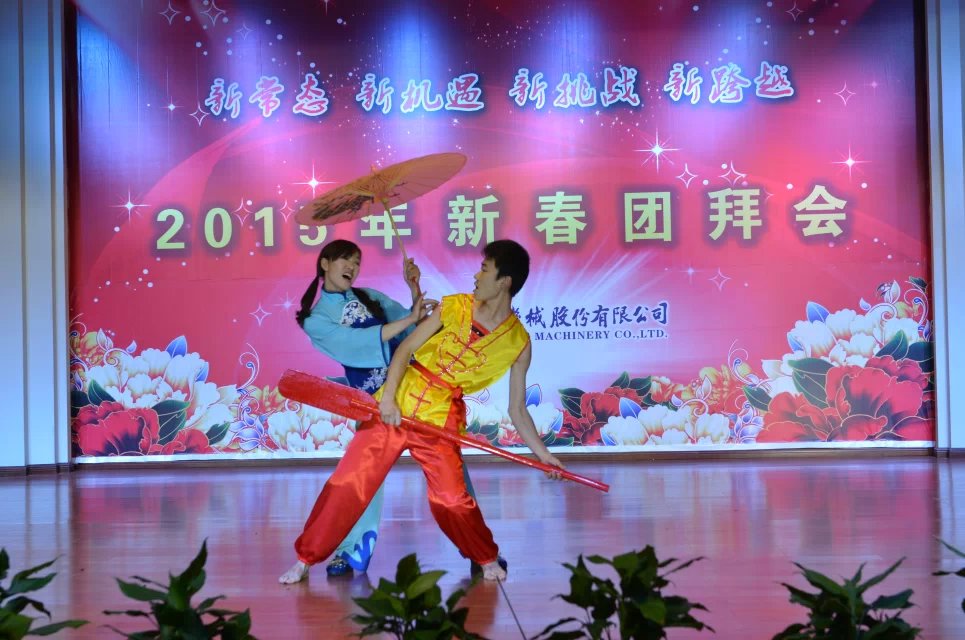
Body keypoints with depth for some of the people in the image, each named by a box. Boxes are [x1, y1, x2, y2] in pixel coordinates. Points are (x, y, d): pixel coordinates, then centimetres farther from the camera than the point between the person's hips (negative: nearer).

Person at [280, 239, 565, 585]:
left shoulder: (519, 343, -3)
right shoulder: (455, 306, -1)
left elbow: (517, 410, 4)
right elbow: (405, 348, 0)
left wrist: (543, 454, -3)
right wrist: (388, 396, -13)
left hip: (441, 418, -1)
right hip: (397, 404, 1)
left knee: (451, 499, -11)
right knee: (348, 481, -2)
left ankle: (487, 558, 18)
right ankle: (306, 558, 12)